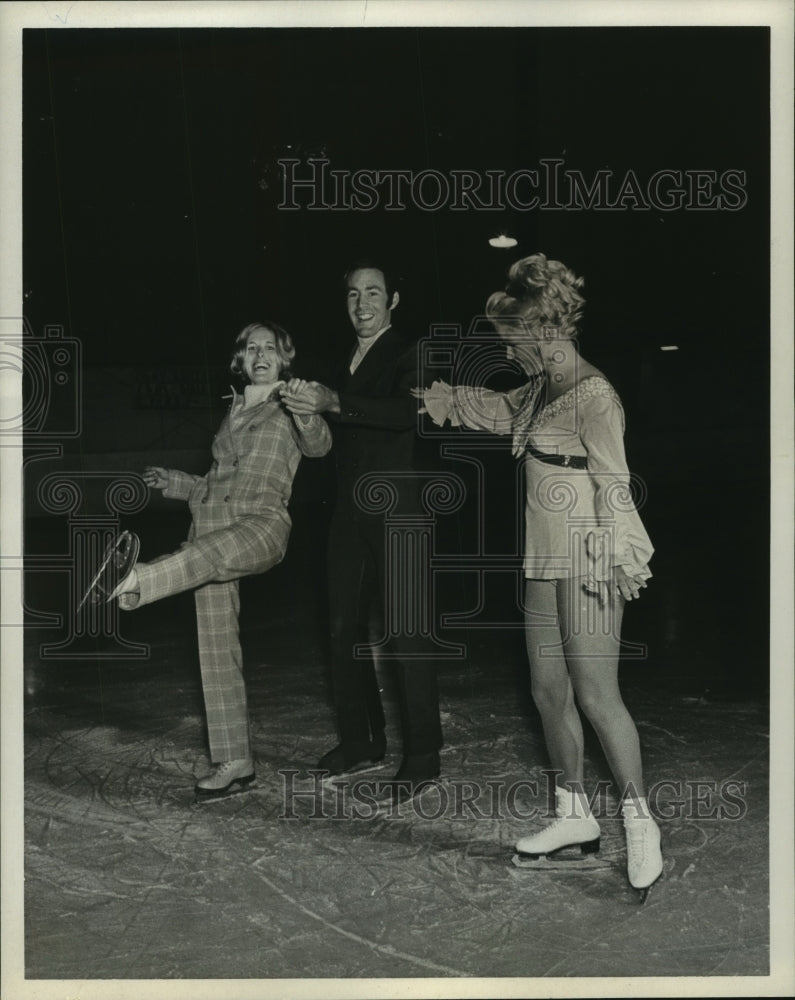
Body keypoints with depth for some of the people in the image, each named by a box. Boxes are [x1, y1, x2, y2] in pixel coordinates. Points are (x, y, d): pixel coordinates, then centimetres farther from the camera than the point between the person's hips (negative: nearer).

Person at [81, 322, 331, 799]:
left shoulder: (289, 408, 11)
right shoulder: (232, 411, 28)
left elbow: (319, 445, -11)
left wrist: (307, 413, -29)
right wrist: (172, 482, 22)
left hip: (262, 523, -5)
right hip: (213, 529, 5)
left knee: (214, 551, -41)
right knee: (216, 651, -2)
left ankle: (134, 582, -69)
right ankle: (234, 762, 3)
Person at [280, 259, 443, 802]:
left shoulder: (408, 355, -5)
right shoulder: (344, 362, 15)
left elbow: (409, 412, -25)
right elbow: (330, 435, 15)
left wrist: (334, 402, -33)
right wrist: (304, 402, -2)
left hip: (397, 508, -7)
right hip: (351, 509, 7)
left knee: (406, 632, -5)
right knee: (345, 628, 12)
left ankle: (423, 755, 3)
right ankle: (361, 740, 25)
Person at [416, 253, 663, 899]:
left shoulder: (593, 395, -14)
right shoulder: (540, 391, 12)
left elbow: (614, 484, -17)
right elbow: (501, 411, 33)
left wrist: (621, 562, -18)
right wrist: (438, 399, 32)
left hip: (589, 566, -9)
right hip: (546, 563, 9)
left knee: (597, 694, -8)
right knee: (550, 691, 10)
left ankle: (640, 823, 4)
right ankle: (574, 816, 21)